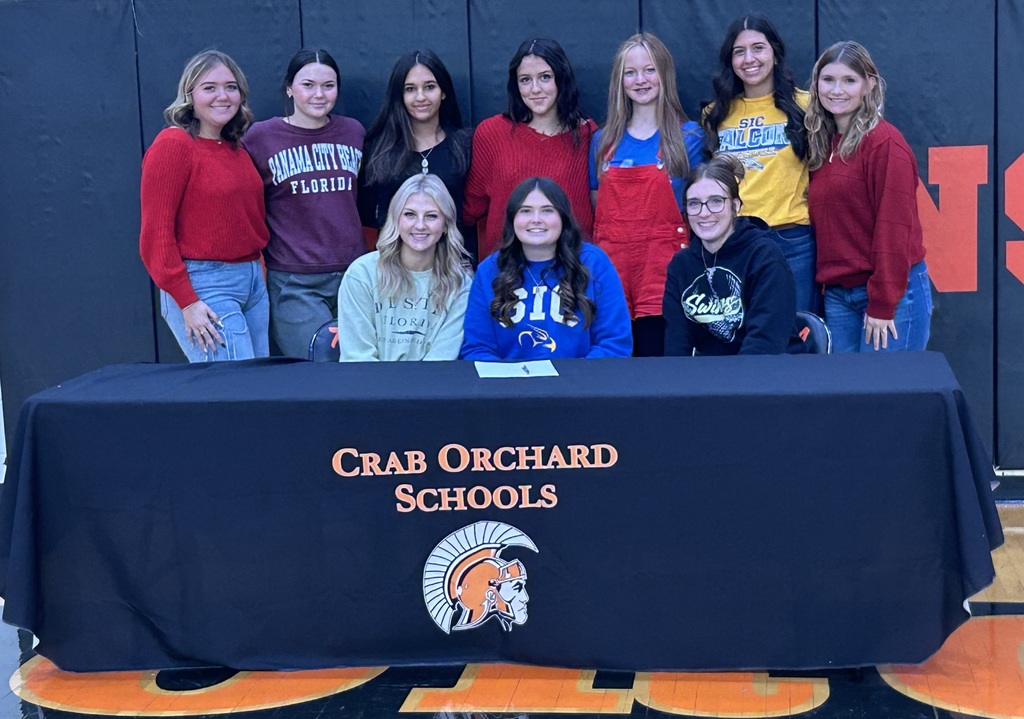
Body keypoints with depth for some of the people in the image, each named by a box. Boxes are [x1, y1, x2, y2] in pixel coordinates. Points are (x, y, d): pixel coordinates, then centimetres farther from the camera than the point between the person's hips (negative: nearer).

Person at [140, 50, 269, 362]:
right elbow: (155, 234, -12)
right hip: (203, 287, -8)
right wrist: (186, 302, -16)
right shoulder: (173, 145, -8)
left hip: (252, 280, 8)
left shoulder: (235, 148, 13)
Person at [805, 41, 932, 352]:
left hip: (893, 294, -7)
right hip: (837, 294, 7)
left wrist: (882, 305, -16)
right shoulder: (821, 144, 11)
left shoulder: (884, 142, -11)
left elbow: (894, 227, -15)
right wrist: (826, 284, 7)